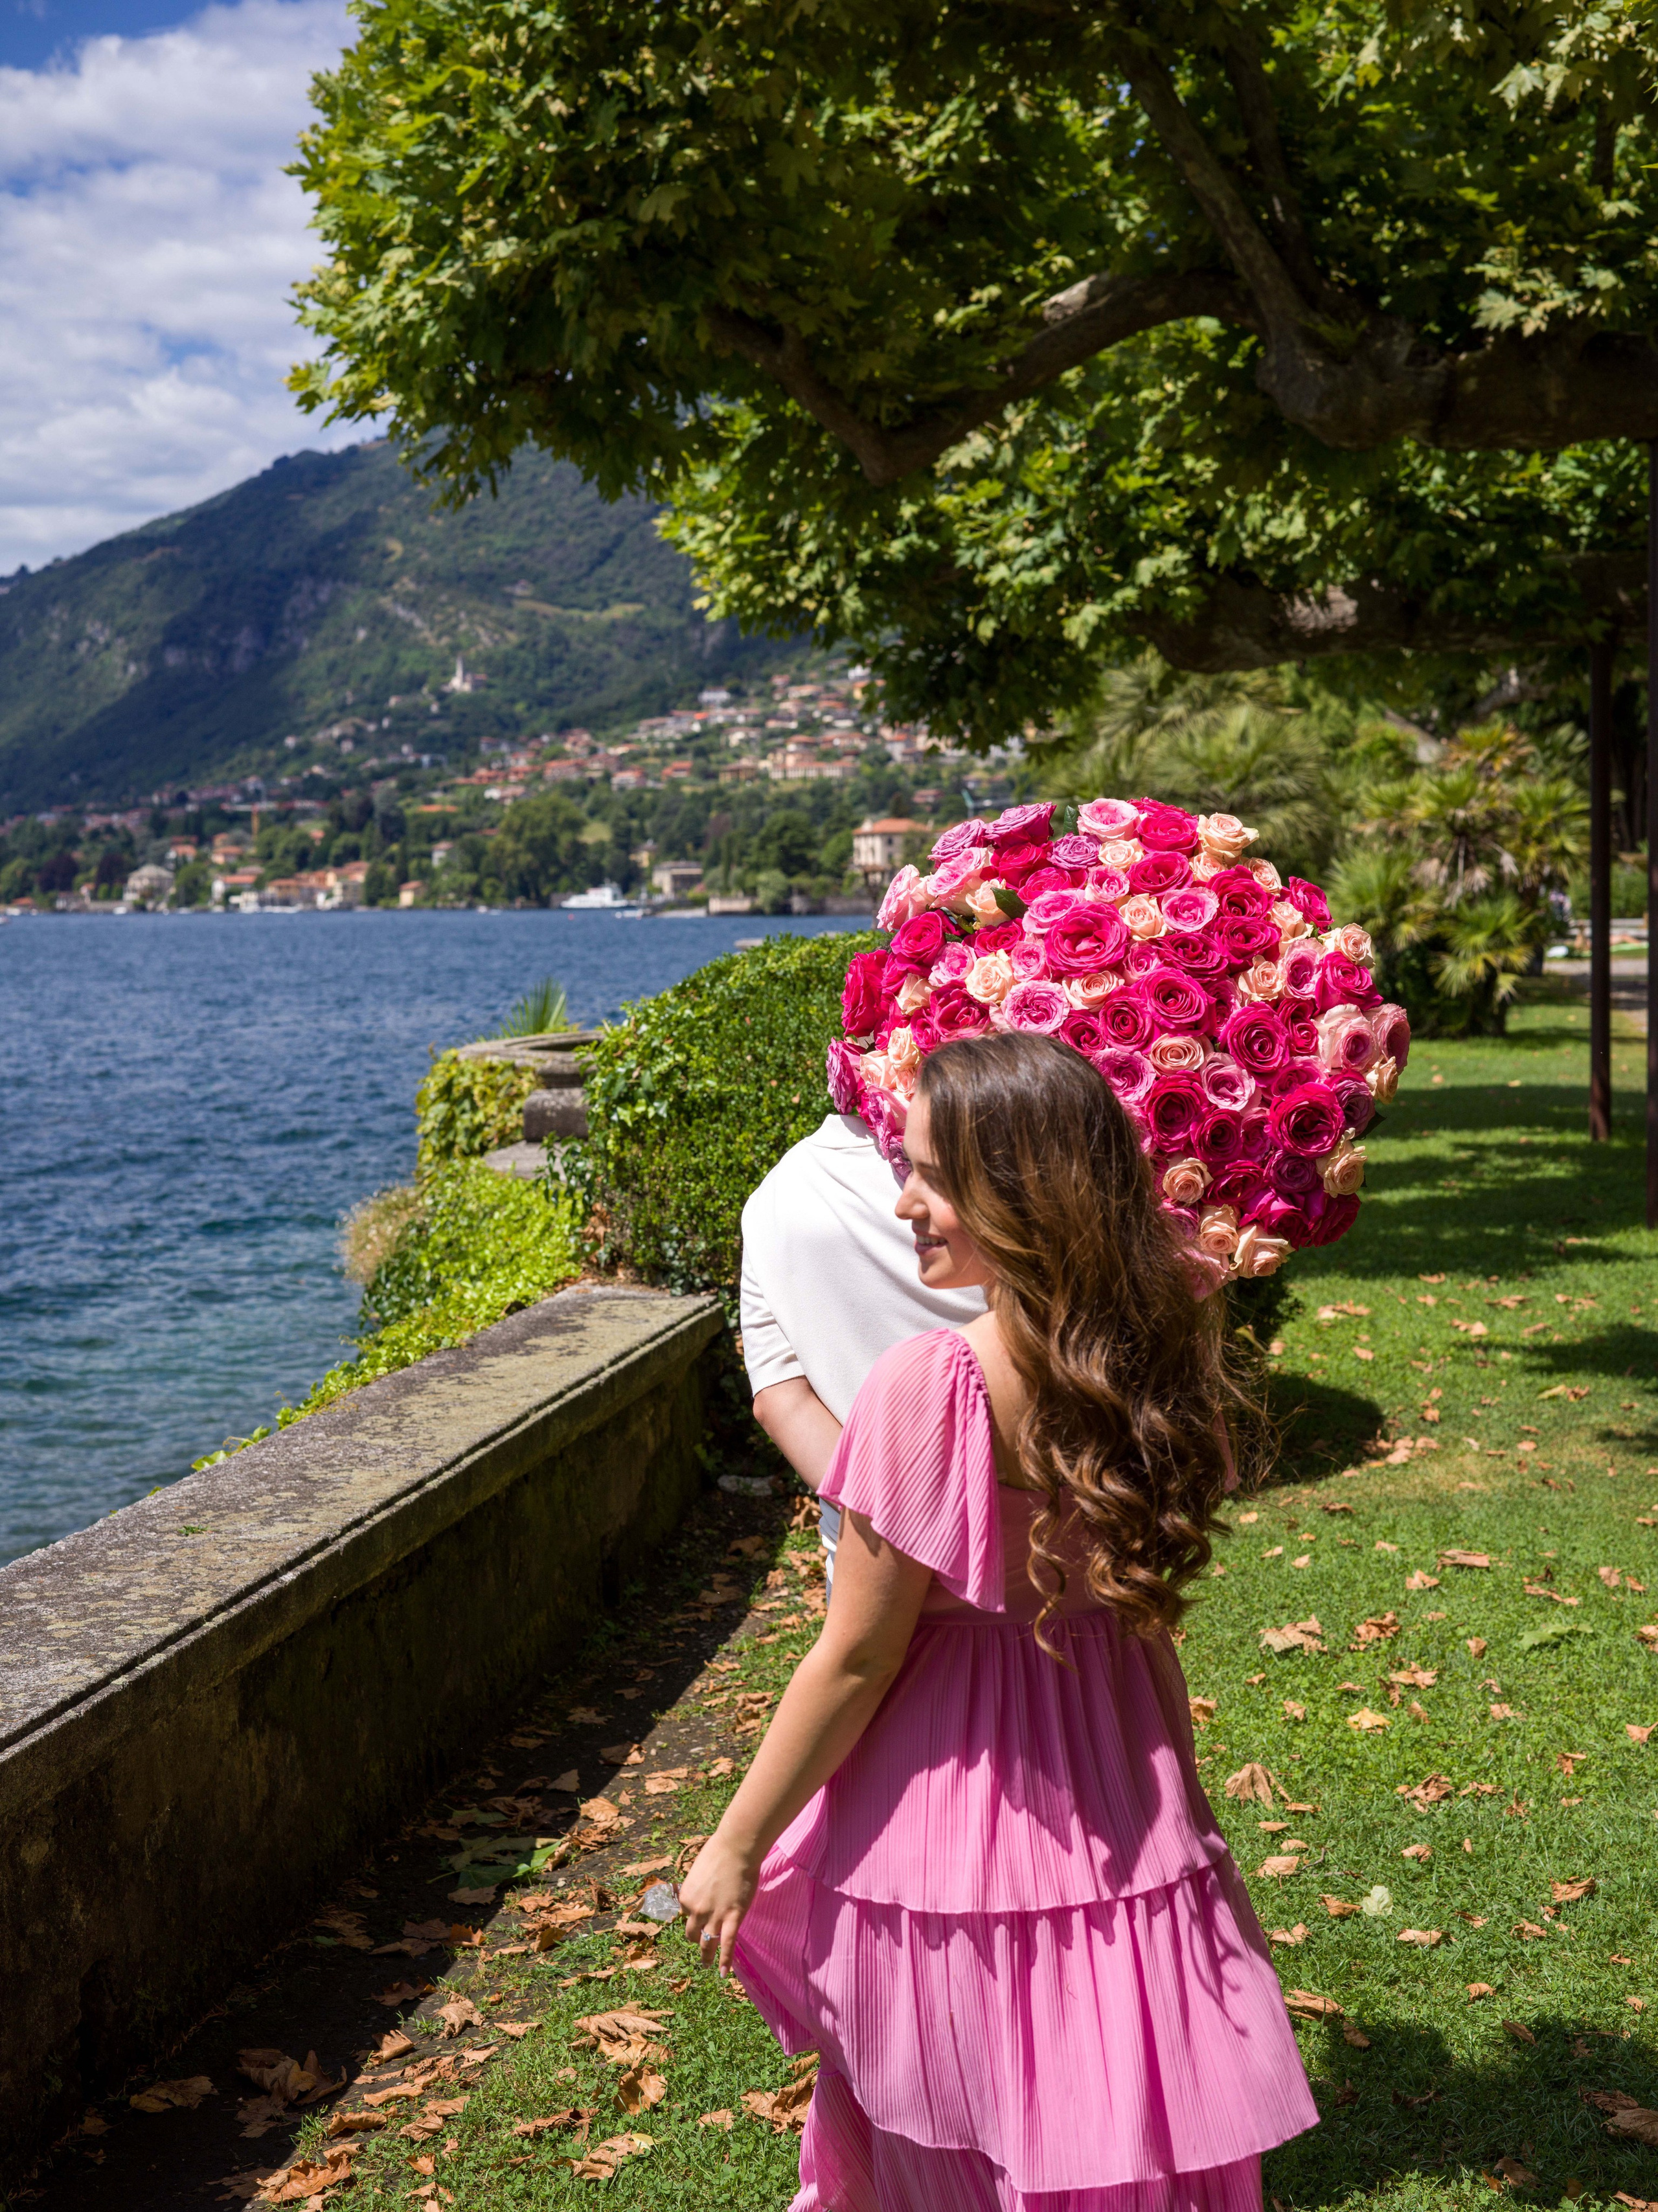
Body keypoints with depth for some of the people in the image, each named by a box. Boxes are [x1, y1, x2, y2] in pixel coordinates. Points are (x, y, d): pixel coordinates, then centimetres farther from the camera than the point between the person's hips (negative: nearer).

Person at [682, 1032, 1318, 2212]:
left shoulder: (929, 1385, -25)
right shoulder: (1145, 1372, -6)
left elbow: (856, 1661, -19)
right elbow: (1144, 1625, 5)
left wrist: (738, 1846, -6)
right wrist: (1180, 1807, 19)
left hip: (947, 1805, -5)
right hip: (1117, 1809, 6)